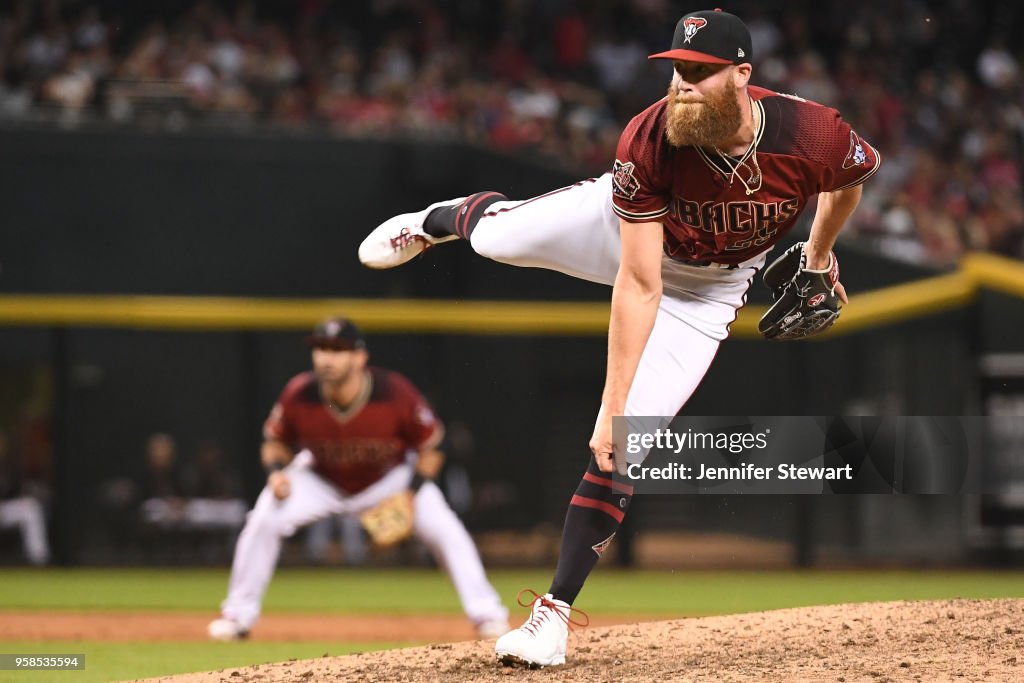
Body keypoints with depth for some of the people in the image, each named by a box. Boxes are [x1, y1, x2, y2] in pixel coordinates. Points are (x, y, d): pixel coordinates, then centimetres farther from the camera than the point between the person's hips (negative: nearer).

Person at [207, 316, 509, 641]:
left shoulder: (396, 393, -31)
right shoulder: (298, 395, -27)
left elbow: (430, 446, -15)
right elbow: (275, 441, -6)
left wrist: (412, 493, -26)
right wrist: (276, 470, -27)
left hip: (389, 477, -1)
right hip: (320, 479, 1)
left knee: (443, 528, -19)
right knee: (263, 522, -19)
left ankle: (487, 614, -5)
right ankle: (238, 615, -1)